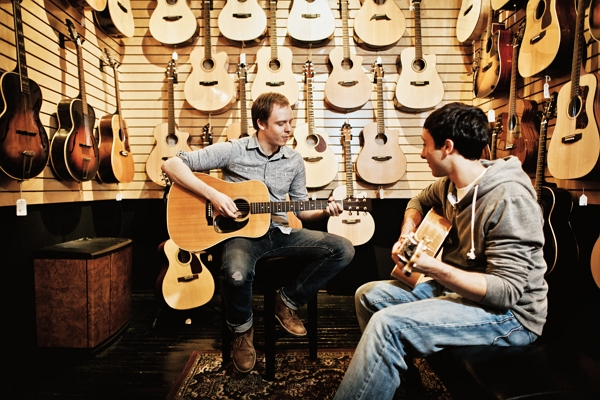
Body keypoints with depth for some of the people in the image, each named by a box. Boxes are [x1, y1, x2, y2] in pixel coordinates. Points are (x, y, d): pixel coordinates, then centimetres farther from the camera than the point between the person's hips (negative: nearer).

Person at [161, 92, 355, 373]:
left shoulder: (294, 160, 7)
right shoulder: (232, 150, -6)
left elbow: (300, 208, 14)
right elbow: (171, 164, -8)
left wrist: (323, 212, -7)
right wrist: (212, 195, -20)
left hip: (280, 232, 5)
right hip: (242, 231, -4)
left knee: (343, 250, -11)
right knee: (236, 274, -39)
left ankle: (287, 300, 6)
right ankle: (242, 328, -2)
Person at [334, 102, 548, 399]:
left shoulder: (508, 199, -25)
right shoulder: (451, 184, 0)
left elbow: (506, 291, -27)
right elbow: (420, 201, 23)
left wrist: (433, 268, -35)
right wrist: (406, 236, 4)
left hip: (509, 312, -9)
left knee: (388, 324, -29)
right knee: (368, 295, 6)